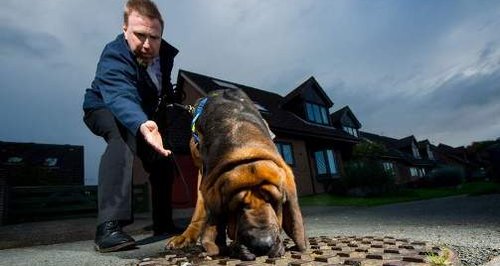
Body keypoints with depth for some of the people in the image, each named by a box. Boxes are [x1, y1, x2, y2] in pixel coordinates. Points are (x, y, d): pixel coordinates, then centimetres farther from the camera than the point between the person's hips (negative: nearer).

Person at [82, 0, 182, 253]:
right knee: (123, 137, -40)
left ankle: (163, 223, 21)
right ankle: (109, 226, -40)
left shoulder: (164, 52, -15)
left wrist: (175, 99, -2)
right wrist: (143, 125, -73)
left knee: (164, 159, 5)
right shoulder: (113, 57, -36)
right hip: (105, 109, -6)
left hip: (143, 115, 7)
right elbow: (121, 99, -56)